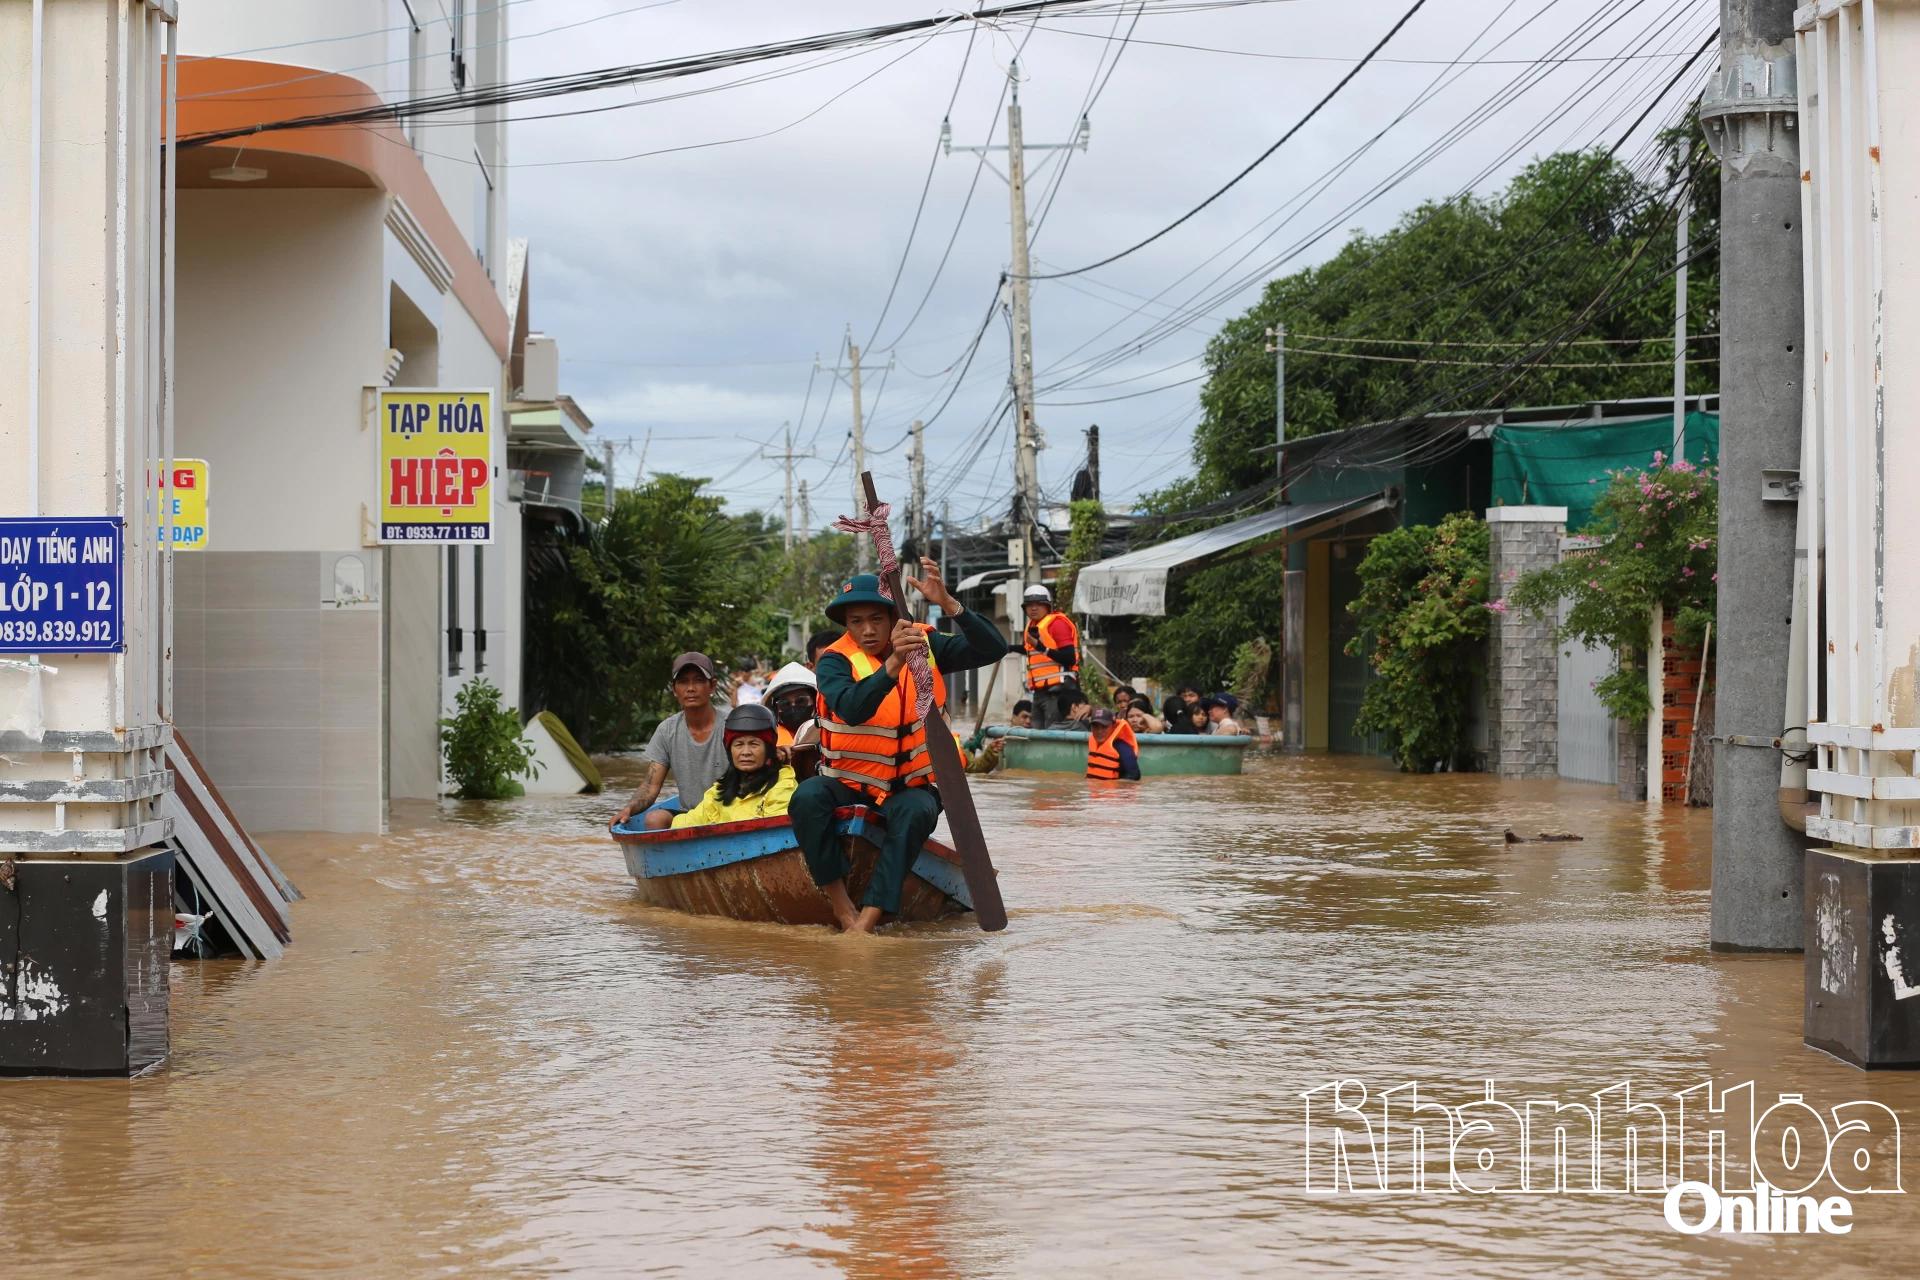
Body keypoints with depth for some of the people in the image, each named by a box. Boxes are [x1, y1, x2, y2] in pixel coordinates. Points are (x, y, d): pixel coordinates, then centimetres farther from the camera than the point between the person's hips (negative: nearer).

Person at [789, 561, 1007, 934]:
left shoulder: (925, 646, -1)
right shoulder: (835, 661, -10)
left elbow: (994, 649, -14)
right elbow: (851, 710, -32)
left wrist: (948, 604, -29)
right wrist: (893, 664, -46)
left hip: (909, 787, 1)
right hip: (846, 782, -1)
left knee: (917, 811, -34)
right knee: (807, 798, -33)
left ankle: (867, 922, -39)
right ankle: (842, 907, -26)